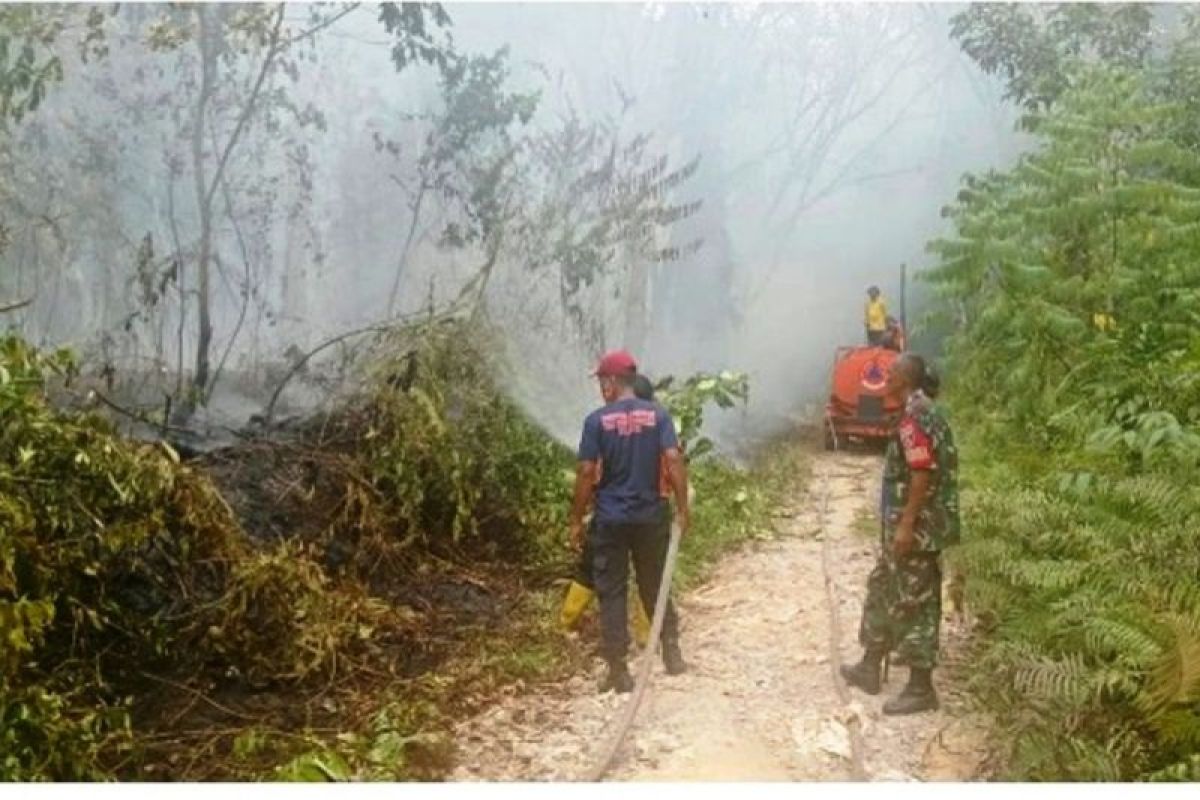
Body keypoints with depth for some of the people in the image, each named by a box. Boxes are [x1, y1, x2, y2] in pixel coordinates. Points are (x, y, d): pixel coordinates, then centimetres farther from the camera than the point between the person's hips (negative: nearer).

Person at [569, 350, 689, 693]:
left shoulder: (597, 420, -8)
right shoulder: (657, 414, -1)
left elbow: (586, 473, -10)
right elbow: (674, 461, -9)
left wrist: (576, 520, -2)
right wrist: (682, 509, -2)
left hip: (610, 520, -3)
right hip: (650, 517, 3)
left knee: (612, 594, 4)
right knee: (655, 587, 19)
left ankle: (618, 671, 5)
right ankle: (671, 651, 25)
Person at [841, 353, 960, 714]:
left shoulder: (914, 417, -19)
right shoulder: (925, 411, 13)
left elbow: (923, 475, -24)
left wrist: (906, 525, -22)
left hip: (915, 527, -11)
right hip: (914, 525, 11)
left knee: (913, 602, -3)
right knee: (882, 589, 19)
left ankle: (921, 688, 5)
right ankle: (870, 668, 30)